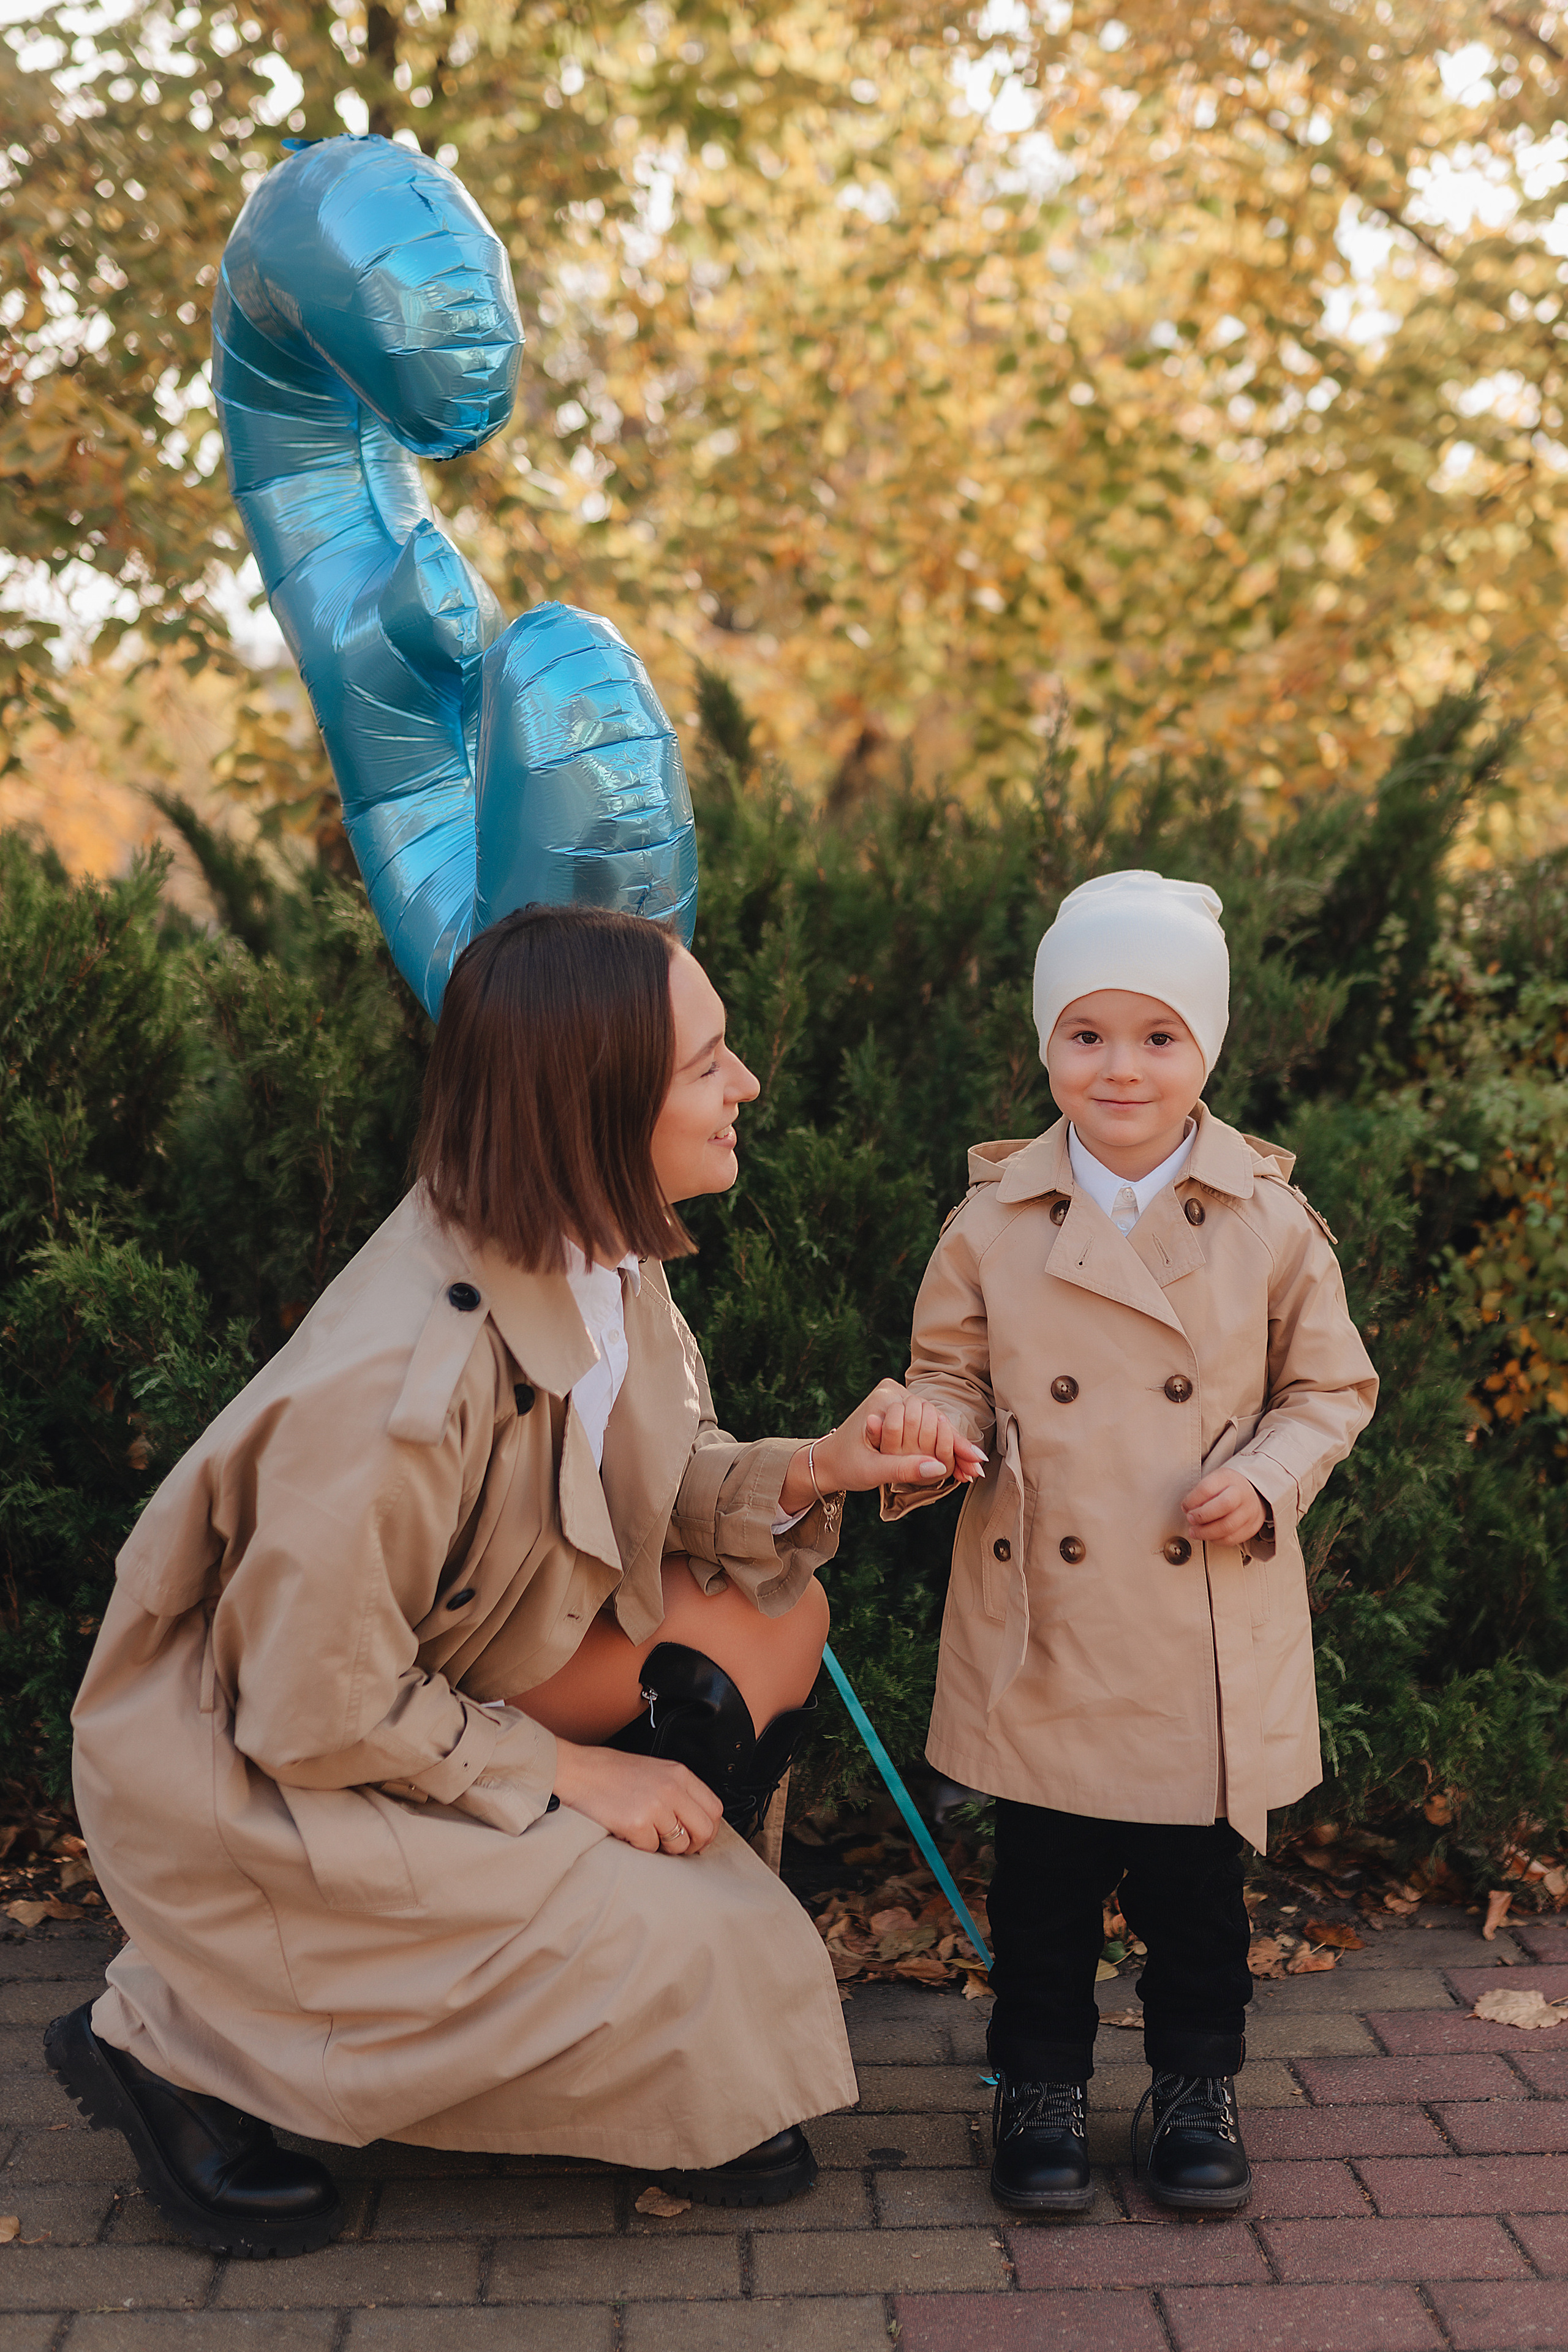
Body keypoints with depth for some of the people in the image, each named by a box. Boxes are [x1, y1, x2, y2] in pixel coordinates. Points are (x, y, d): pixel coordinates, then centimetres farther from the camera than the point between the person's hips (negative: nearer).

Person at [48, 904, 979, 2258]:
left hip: (443, 1676, 8)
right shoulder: (398, 1383, -36)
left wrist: (808, 1475, -14)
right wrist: (564, 1771, -17)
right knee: (664, 1951, -19)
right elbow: (316, 1716, -27)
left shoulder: (602, 1258, -10)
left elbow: (644, 1484, 6)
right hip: (252, 1776, -8)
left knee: (773, 1623, -6)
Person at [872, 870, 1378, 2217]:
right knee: (1045, 1872, 11)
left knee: (1198, 1873, 12)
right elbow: (956, 1375, 6)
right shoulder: (993, 1224, -3)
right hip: (1044, 1624, 0)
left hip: (1213, 1633, 0)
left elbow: (1332, 1387, 4)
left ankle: (1197, 2082, 33)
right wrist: (933, 1426, -16)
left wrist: (1267, 1480, -13)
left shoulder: (1271, 1222, -4)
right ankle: (1043, 2082, 30)